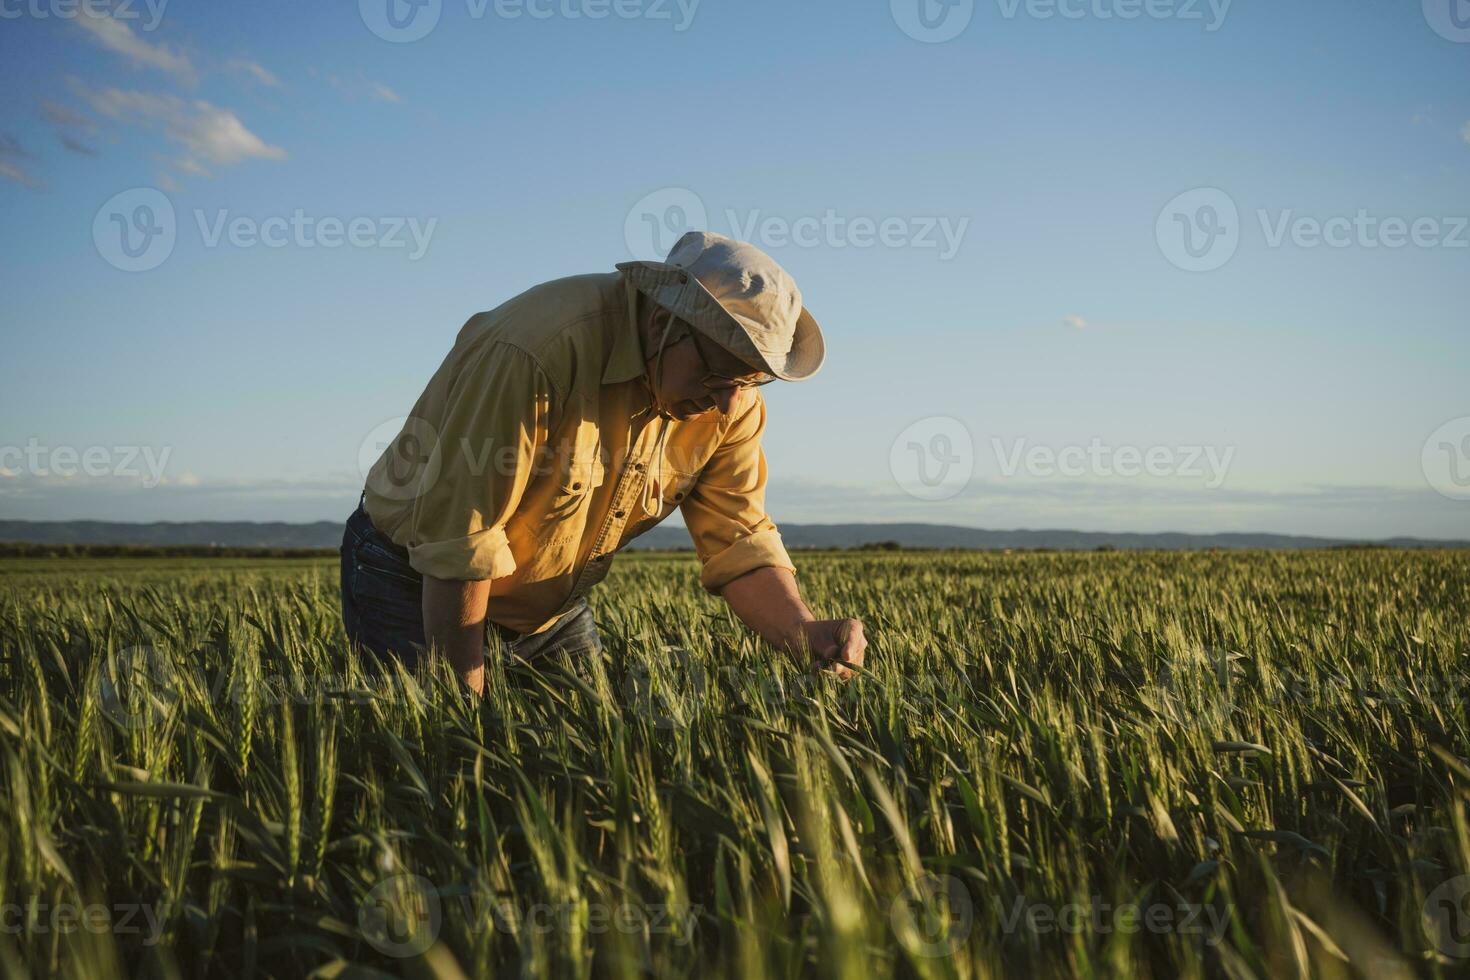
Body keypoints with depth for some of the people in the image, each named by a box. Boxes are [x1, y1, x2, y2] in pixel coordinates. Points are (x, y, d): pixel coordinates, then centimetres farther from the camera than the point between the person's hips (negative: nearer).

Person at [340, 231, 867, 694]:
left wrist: (804, 632, -32)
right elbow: (457, 538, -31)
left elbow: (737, 538, -12)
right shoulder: (541, 350, -35)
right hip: (418, 590, -5)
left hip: (555, 606, 6)